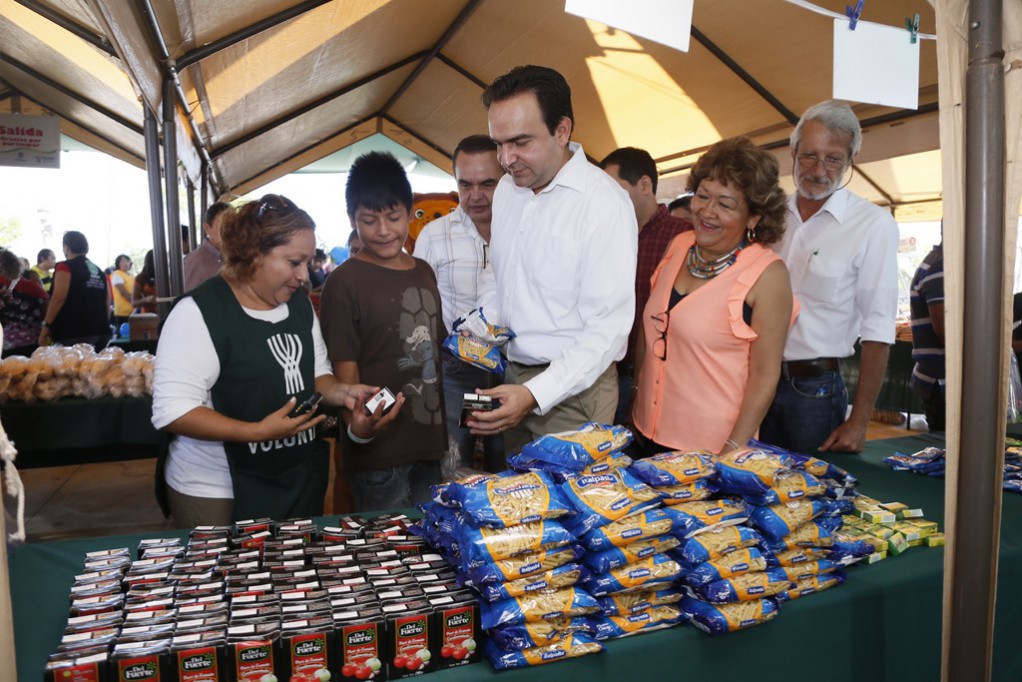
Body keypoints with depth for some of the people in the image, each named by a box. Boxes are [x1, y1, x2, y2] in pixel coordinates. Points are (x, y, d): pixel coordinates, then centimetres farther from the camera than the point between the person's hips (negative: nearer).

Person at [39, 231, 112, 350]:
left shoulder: (65, 267, -4)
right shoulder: (99, 272, 16)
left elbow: (59, 298, -13)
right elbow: (107, 303, 18)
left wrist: (46, 325, -9)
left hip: (73, 332, -7)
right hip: (100, 331, 7)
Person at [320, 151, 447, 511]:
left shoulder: (424, 273, 10)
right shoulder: (344, 282, -10)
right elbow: (345, 370, -11)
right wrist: (359, 425, -29)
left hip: (429, 441, 6)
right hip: (379, 451, -6)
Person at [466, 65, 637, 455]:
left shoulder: (605, 203, -17)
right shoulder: (506, 188, 6)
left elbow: (608, 326, -20)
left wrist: (535, 395, -26)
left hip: (572, 389, -6)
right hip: (510, 378, 6)